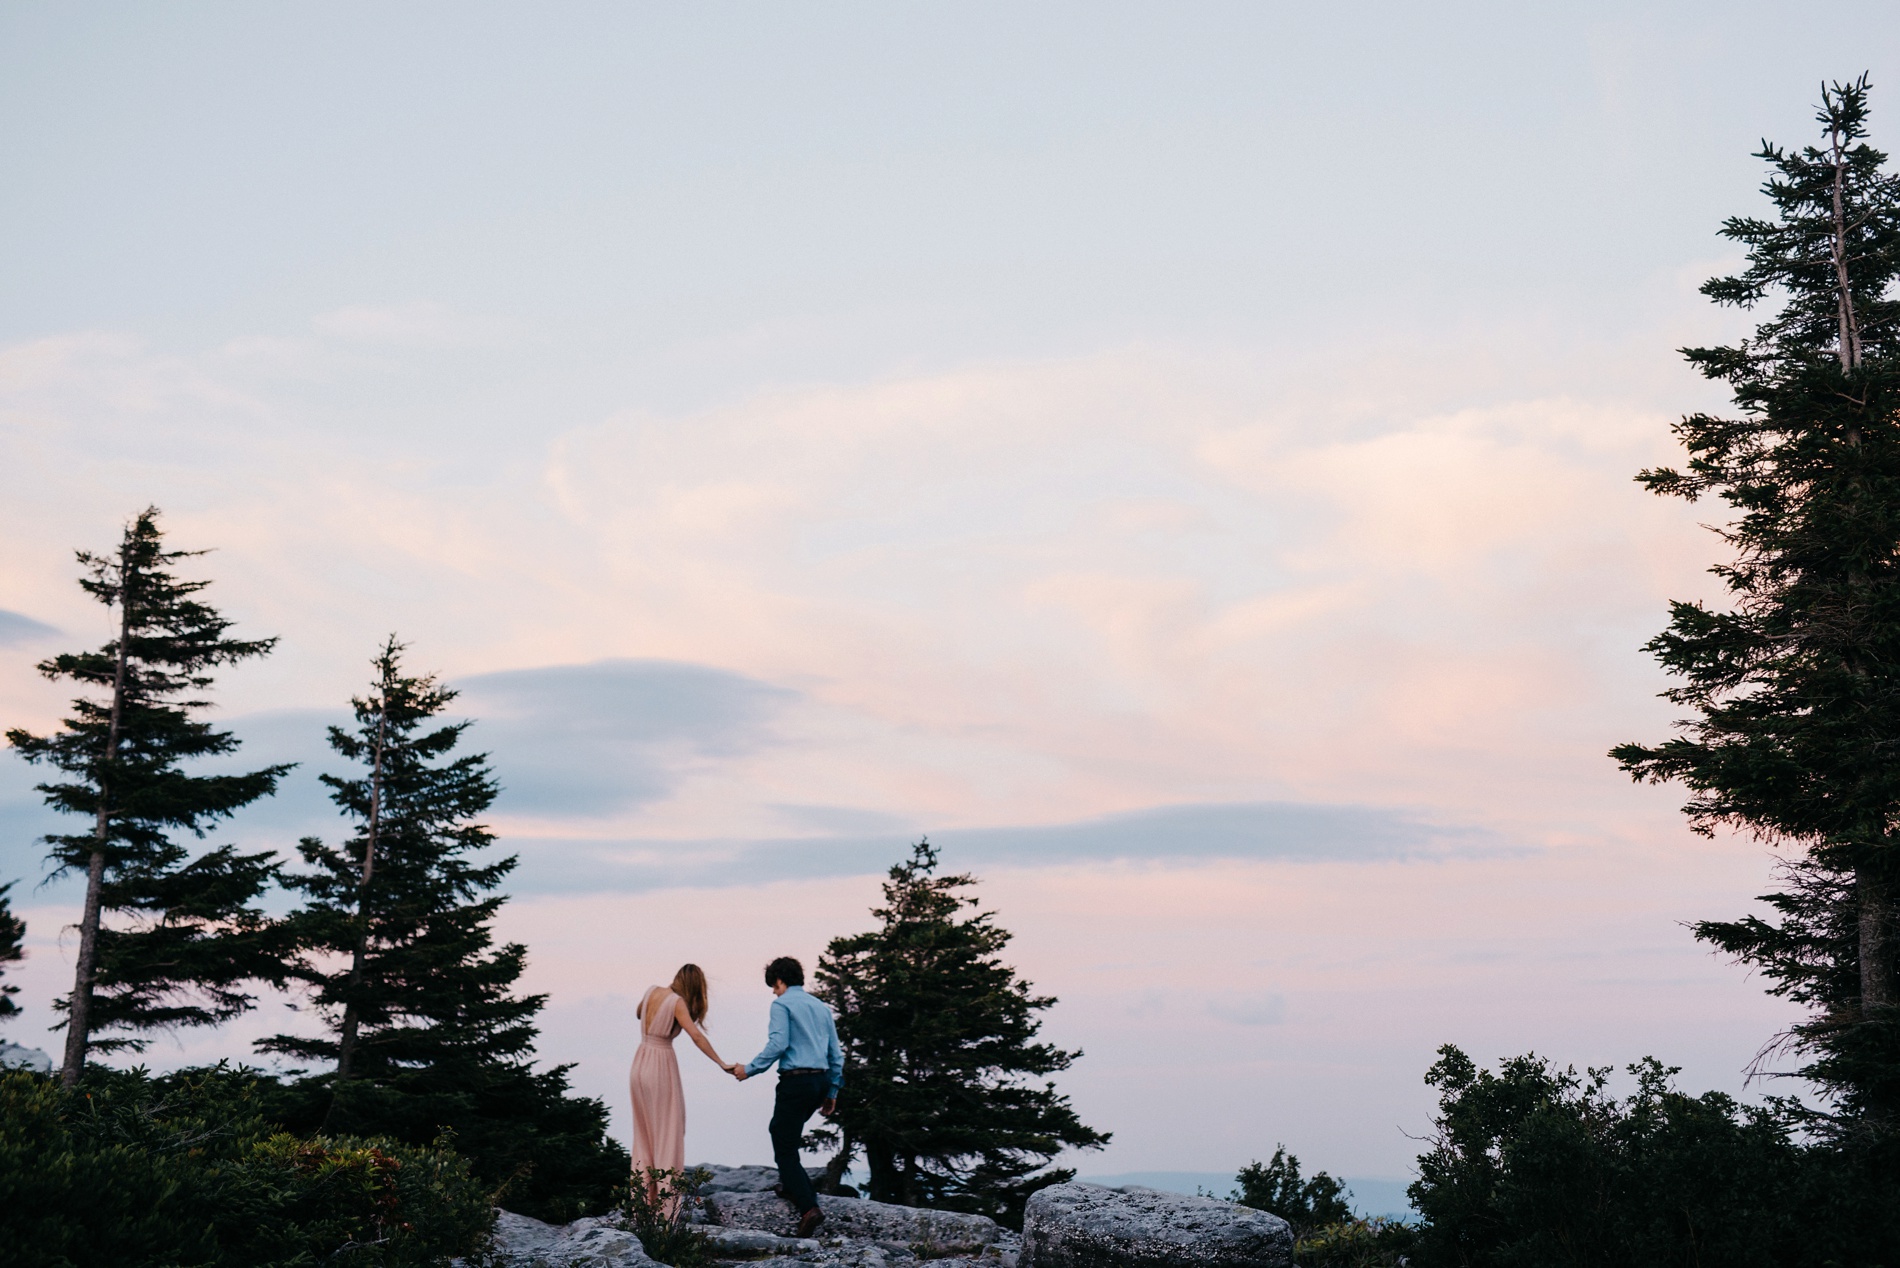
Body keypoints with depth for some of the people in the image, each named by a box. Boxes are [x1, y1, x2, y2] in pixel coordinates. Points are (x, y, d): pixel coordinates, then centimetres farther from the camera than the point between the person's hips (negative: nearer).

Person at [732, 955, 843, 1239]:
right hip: (821, 1080, 7)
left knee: (785, 1149, -5)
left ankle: (809, 1207, -19)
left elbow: (778, 1045, -15)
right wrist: (832, 1092, 22)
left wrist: (749, 1070, -6)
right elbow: (836, 1054, 16)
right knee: (780, 1130, 28)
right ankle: (791, 1186, 27)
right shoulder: (821, 1007, 17)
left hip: (796, 1080, -7)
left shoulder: (782, 1004, -3)